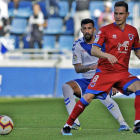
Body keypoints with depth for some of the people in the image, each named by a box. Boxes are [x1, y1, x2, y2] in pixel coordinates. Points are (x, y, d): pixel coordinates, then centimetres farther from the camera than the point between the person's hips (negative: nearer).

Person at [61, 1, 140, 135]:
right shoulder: (105, 30, -3)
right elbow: (93, 50, -12)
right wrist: (107, 55, -29)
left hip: (122, 73, 3)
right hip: (104, 72, -3)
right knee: (88, 97, -15)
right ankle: (67, 125, 1)